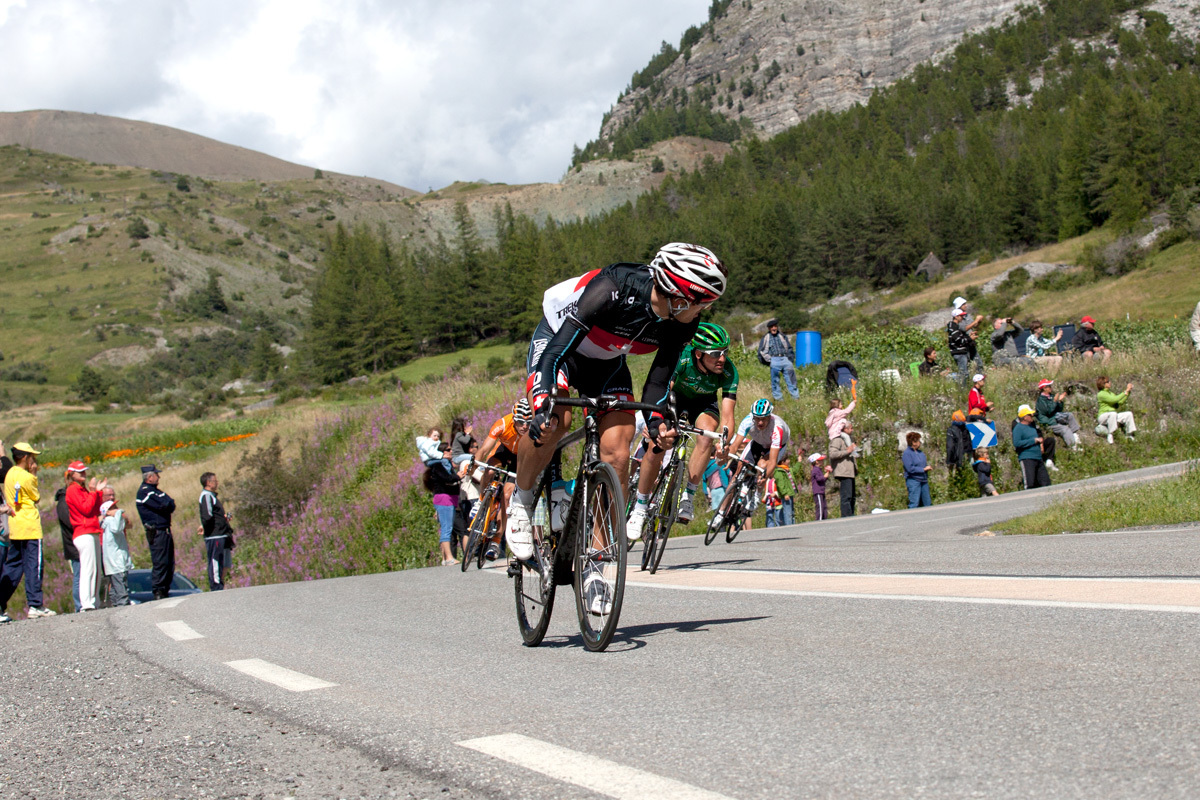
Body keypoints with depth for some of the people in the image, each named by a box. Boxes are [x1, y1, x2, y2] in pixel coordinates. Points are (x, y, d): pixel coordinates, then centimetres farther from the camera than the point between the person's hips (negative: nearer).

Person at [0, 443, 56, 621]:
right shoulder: (26, 477, -14)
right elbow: (36, 498, 0)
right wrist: (34, 475, 2)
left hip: (14, 529, 8)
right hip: (30, 528, -8)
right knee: (33, 566, -5)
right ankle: (35, 605, -7)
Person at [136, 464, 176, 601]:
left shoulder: (154, 490, 21)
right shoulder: (144, 491, -9)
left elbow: (171, 504, 14)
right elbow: (164, 505, -17)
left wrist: (167, 505, -5)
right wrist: (167, 504, 1)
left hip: (165, 531, 9)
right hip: (156, 532, -9)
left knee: (169, 563, 9)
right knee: (160, 563, -11)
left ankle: (165, 592, 13)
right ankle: (158, 592, -9)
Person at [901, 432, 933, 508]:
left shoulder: (920, 452, 12)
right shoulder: (907, 453, -13)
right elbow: (910, 468, -21)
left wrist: (928, 467, 2)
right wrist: (923, 469, -17)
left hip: (923, 480, 8)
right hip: (913, 481, -8)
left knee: (927, 502, 13)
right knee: (914, 503, -9)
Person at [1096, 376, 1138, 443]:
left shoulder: (1110, 393, 16)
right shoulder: (1101, 394, -11)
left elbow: (1121, 402, 10)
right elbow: (1114, 399, -21)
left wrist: (1129, 391, 3)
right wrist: (1126, 391, -15)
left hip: (1113, 415, 8)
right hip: (1103, 417, -8)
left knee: (1129, 414, -6)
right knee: (1113, 413, -39)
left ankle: (1129, 435, -2)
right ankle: (1110, 435, -36)